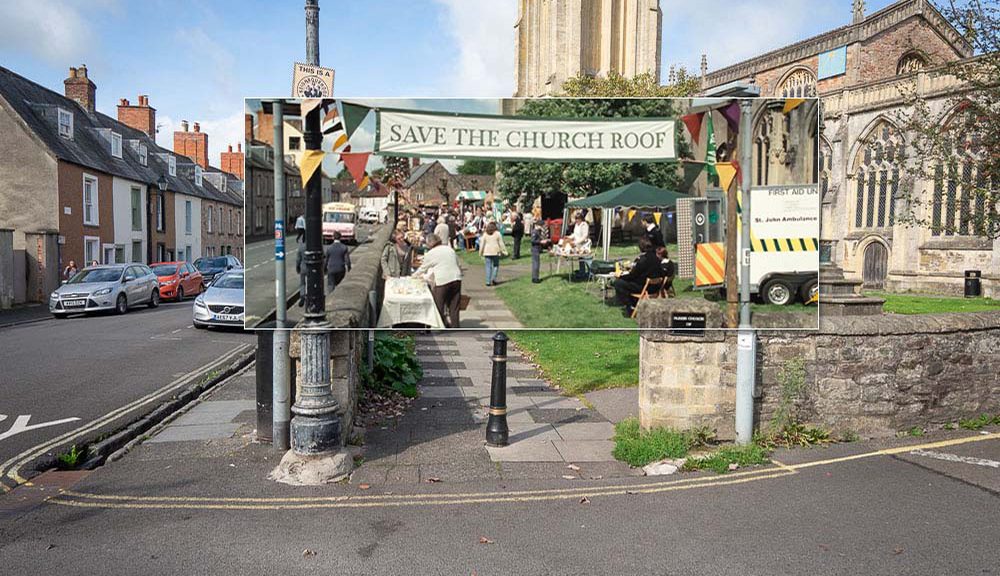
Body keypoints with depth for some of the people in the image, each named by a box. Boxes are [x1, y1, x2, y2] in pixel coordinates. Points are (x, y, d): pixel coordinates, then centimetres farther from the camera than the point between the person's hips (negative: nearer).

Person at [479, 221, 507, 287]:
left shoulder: (485, 234, 2)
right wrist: (504, 251, 6)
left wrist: (481, 253, 12)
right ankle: (494, 278, -6)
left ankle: (488, 281, 3)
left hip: (487, 252, 2)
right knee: (495, 266, 10)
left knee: (488, 266, 5)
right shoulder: (497, 233, -2)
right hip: (495, 252, -2)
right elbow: (501, 243, -2)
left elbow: (482, 244, 4)